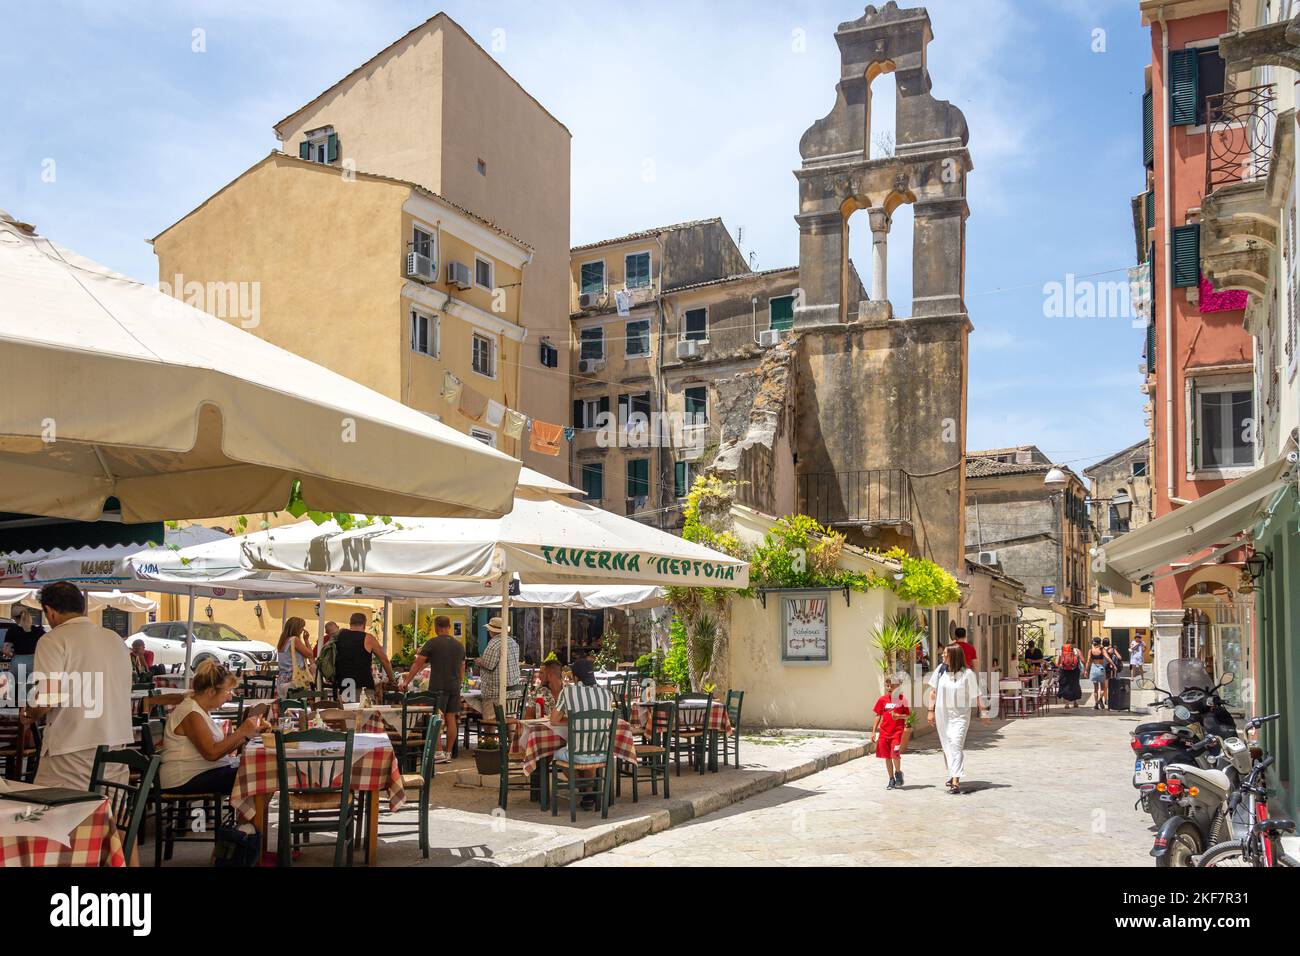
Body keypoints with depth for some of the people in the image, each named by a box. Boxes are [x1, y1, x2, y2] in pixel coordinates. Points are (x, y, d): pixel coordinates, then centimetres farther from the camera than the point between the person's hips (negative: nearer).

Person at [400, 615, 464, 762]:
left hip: (438, 686, -5)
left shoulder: (432, 643, -6)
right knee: (451, 718, 7)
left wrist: (406, 682, 2)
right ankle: (448, 752, 10)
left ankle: (438, 753, -10)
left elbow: (418, 664, -4)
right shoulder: (459, 645, 11)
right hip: (454, 687, 5)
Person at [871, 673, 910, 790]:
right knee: (887, 757, 8)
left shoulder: (902, 699, -2)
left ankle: (898, 773, 12)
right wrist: (874, 731, 9)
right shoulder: (882, 699, 6)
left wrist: (898, 716, -18)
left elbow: (907, 716, 3)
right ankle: (891, 779, 20)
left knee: (895, 754, -16)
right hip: (884, 732, 4)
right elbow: (878, 716, 11)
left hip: (897, 732, -4)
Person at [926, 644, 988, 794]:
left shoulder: (967, 674, -9)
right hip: (942, 714, 4)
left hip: (960, 714, -4)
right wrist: (931, 710, 4)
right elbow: (933, 692, 8)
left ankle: (955, 782, -22)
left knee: (956, 744, -16)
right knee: (947, 746, 13)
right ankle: (952, 775, 32)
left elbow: (975, 695, -2)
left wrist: (983, 711, -3)